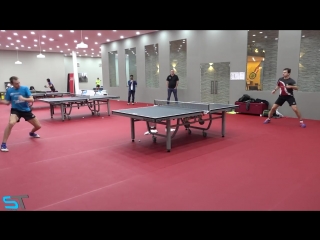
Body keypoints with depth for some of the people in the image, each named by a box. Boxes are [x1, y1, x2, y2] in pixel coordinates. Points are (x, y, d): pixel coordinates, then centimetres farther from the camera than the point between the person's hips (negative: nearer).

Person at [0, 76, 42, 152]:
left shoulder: (25, 88, -8)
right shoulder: (9, 91, -3)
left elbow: (32, 99, -14)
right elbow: (7, 102, 5)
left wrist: (24, 99, -33)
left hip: (26, 110, 2)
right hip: (15, 110, -1)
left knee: (38, 126, 5)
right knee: (11, 123, -34)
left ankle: (32, 133, 44)